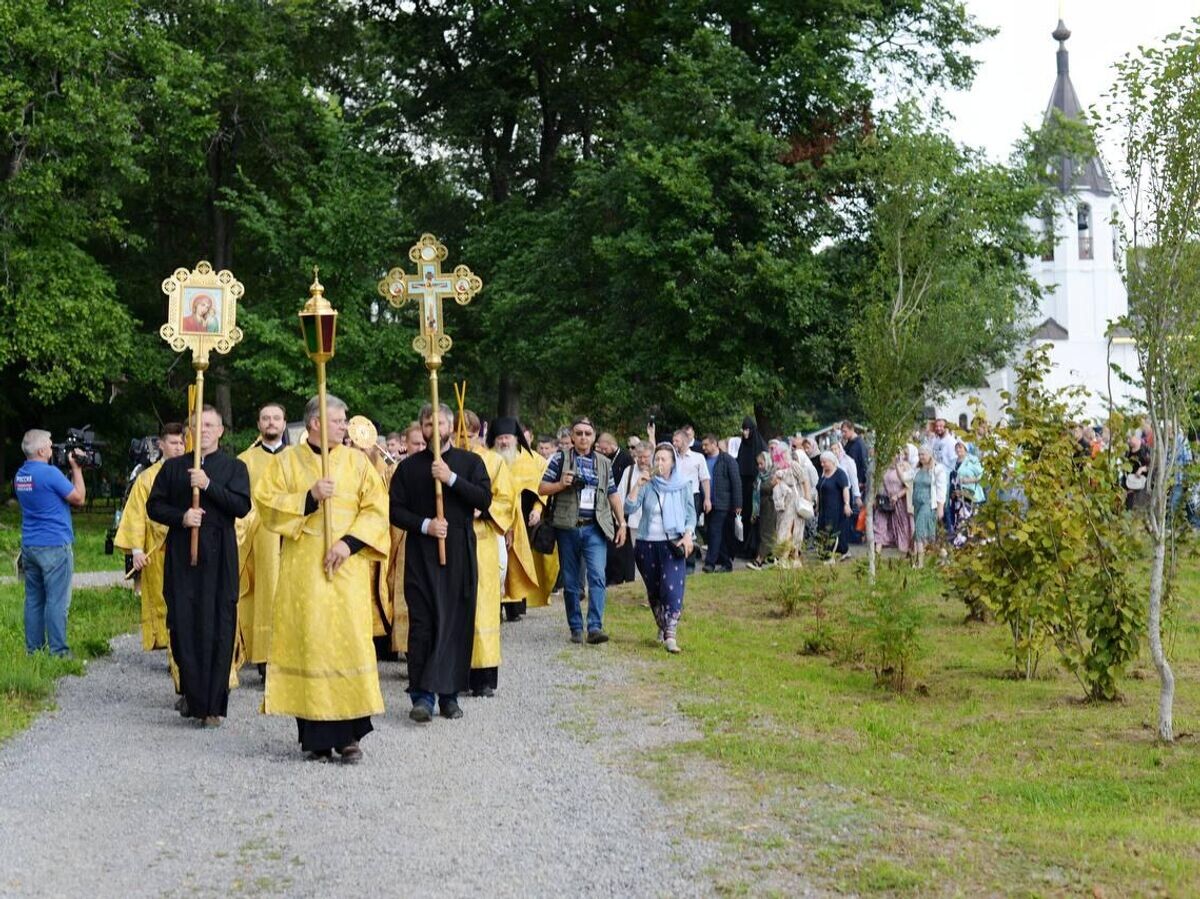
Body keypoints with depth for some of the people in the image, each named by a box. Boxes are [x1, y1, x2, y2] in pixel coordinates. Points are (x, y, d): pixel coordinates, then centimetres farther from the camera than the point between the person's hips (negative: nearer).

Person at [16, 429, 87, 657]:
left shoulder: (20, 476, 9)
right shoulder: (50, 473, -16)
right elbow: (79, 499, -8)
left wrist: (71, 470, 14)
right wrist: (76, 469, 1)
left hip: (29, 546, 8)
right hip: (54, 546, -8)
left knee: (34, 600, 11)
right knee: (57, 601, -4)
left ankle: (33, 649, 14)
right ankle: (58, 651, -4)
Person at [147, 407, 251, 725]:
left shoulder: (234, 467, 8)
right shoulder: (173, 467, 14)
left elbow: (242, 506, -6)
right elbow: (154, 505, 10)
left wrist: (209, 485, -16)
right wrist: (181, 517, -9)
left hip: (219, 558, -2)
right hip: (181, 555, 2)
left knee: (218, 629, -5)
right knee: (182, 625, 0)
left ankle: (212, 704, -2)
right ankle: (191, 694, 15)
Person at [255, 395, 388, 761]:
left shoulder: (357, 461, 8)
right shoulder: (287, 460, 7)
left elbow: (376, 510, 2)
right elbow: (265, 501, -2)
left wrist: (350, 542, -12)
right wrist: (309, 497, -14)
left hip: (348, 569, 1)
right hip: (303, 571, -1)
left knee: (348, 642, -4)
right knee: (307, 643, -2)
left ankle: (349, 733, 2)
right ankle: (314, 736, 4)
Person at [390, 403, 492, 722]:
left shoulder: (470, 462, 8)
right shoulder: (408, 466, 9)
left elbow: (484, 499, -5)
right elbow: (396, 510, 4)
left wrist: (451, 478, -15)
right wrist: (425, 525, -11)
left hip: (459, 552, 0)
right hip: (420, 553, 0)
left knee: (457, 623, -1)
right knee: (422, 623, -6)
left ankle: (449, 694, 6)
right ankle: (422, 695, -5)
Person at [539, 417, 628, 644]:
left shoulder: (604, 463, 12)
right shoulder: (561, 458, 4)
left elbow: (613, 495, 17)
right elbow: (542, 488, 3)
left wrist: (622, 523, 12)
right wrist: (561, 484, -14)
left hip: (595, 528, 1)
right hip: (568, 528, -1)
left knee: (597, 576, -14)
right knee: (570, 581, 4)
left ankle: (595, 627, -19)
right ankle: (576, 629, 13)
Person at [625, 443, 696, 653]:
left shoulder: (683, 485, 1)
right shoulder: (647, 484, -1)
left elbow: (691, 513, 7)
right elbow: (629, 508, -9)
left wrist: (688, 535, -8)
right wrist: (637, 485, -19)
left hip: (673, 543, -2)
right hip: (647, 543, 2)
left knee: (672, 588, -15)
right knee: (653, 590, 11)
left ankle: (670, 635, -17)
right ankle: (662, 627, 30)